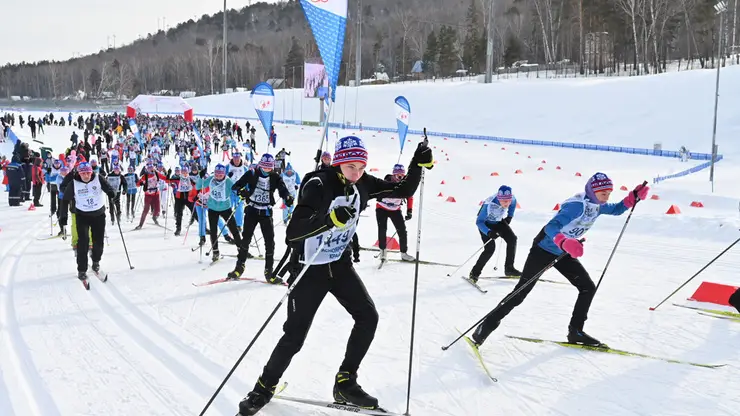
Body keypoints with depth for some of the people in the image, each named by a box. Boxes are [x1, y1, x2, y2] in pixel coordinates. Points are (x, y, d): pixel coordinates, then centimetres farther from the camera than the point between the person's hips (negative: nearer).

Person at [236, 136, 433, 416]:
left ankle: (345, 384, 12)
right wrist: (329, 219, -49)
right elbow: (292, 233, -34)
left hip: (339, 264, 6)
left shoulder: (363, 184, -6)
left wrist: (419, 164, -13)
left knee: (368, 317, -2)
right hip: (309, 268, -6)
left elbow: (404, 191, 4)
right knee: (294, 336, -2)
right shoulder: (318, 185, -25)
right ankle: (265, 387, 22)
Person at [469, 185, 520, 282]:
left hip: (498, 221, 6)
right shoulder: (489, 204, -41)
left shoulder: (512, 199, -25)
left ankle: (509, 268, 11)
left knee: (512, 239, -4)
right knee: (490, 248, -19)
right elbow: (479, 222, -35)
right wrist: (489, 232, -49)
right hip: (485, 223, -6)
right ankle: (475, 273, -4)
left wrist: (509, 216, 3)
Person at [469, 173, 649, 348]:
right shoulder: (577, 205, -30)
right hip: (543, 249, -8)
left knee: (588, 287, 2)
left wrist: (634, 197, -1)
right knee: (520, 292, -7)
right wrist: (565, 243, -60)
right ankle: (488, 325, 5)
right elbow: (551, 227, -41)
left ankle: (575, 331, 11)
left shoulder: (597, 205, -3)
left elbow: (617, 209, 18)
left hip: (564, 252, 8)